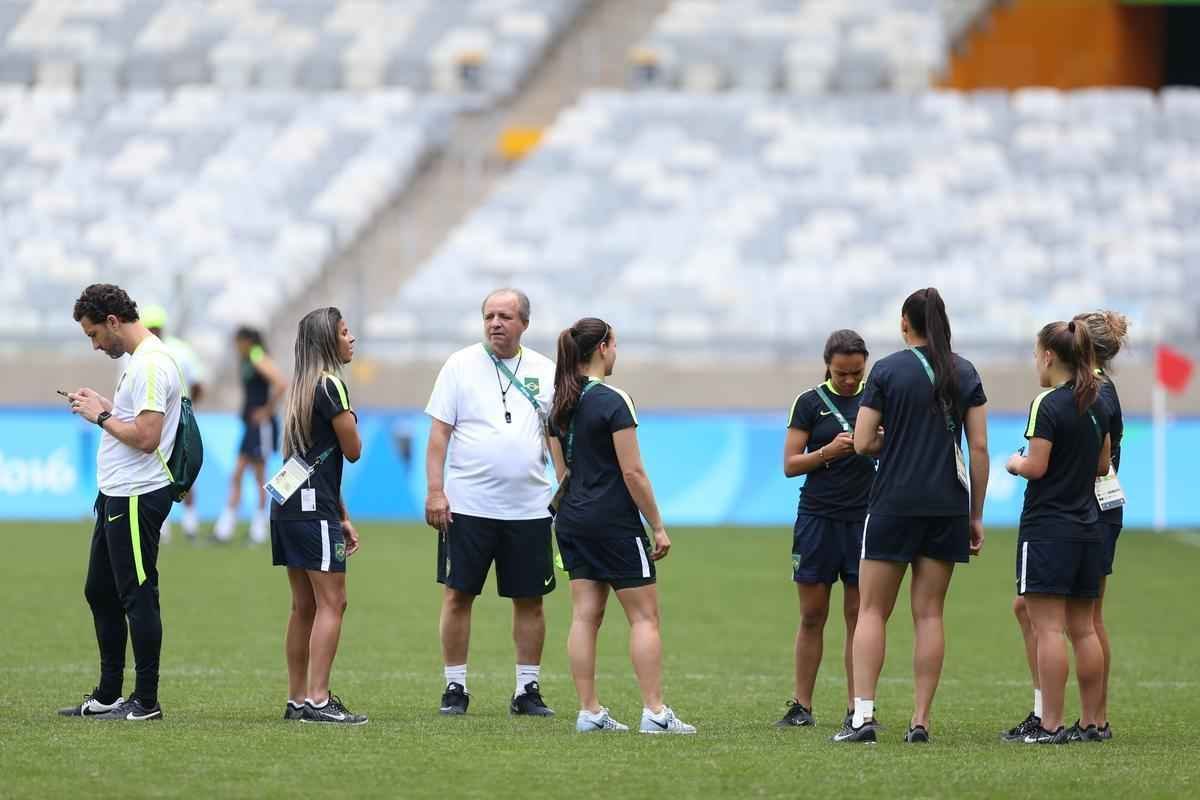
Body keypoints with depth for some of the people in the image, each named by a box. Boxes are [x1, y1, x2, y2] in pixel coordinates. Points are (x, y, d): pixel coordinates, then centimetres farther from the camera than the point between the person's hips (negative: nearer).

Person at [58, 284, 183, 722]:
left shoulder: (151, 365, -18)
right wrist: (103, 407, 10)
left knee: (138, 596, -5)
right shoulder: (139, 360, 15)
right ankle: (108, 696, 23)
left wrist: (101, 416, -13)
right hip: (116, 495, 11)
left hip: (136, 498, -11)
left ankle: (146, 701, 0)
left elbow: (146, 436, -25)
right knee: (100, 592, 16)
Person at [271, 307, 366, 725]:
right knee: (332, 601, -10)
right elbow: (353, 451, -6)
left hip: (290, 505, 10)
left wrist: (343, 517, 20)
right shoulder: (330, 386, -11)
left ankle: (297, 699, 12)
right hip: (313, 507, -10)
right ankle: (317, 700, -16)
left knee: (305, 606, 11)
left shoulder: (303, 388, 18)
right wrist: (351, 422, 14)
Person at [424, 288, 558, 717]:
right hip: (467, 505, -2)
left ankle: (527, 689, 13)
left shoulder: (544, 371, 7)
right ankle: (455, 687, 8)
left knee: (529, 600, 5)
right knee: (458, 595, -1)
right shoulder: (461, 365, 1)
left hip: (529, 507, 2)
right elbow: (439, 432, -1)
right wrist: (435, 491, -9)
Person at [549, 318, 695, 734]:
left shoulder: (561, 405, 9)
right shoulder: (613, 402, -14)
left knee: (585, 614, 6)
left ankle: (589, 712, 4)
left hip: (573, 520, 7)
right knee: (644, 615, -2)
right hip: (614, 521, -7)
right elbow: (632, 472, -15)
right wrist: (658, 526, -9)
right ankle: (655, 712, -6)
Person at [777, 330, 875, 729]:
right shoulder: (810, 403, 2)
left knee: (859, 615, 0)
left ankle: (857, 707, 3)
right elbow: (790, 464, -1)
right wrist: (830, 450, -17)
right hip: (817, 517, -1)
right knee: (812, 615, 2)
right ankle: (801, 706, 6)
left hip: (863, 519, 1)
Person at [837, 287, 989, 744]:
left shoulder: (886, 371, -4)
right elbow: (979, 448, 3)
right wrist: (976, 515, 8)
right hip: (947, 508, 3)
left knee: (872, 611, 3)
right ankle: (920, 721, 2)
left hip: (893, 504, -3)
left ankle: (863, 715, -8)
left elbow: (862, 444, -6)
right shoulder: (965, 373, 5)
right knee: (929, 614, 6)